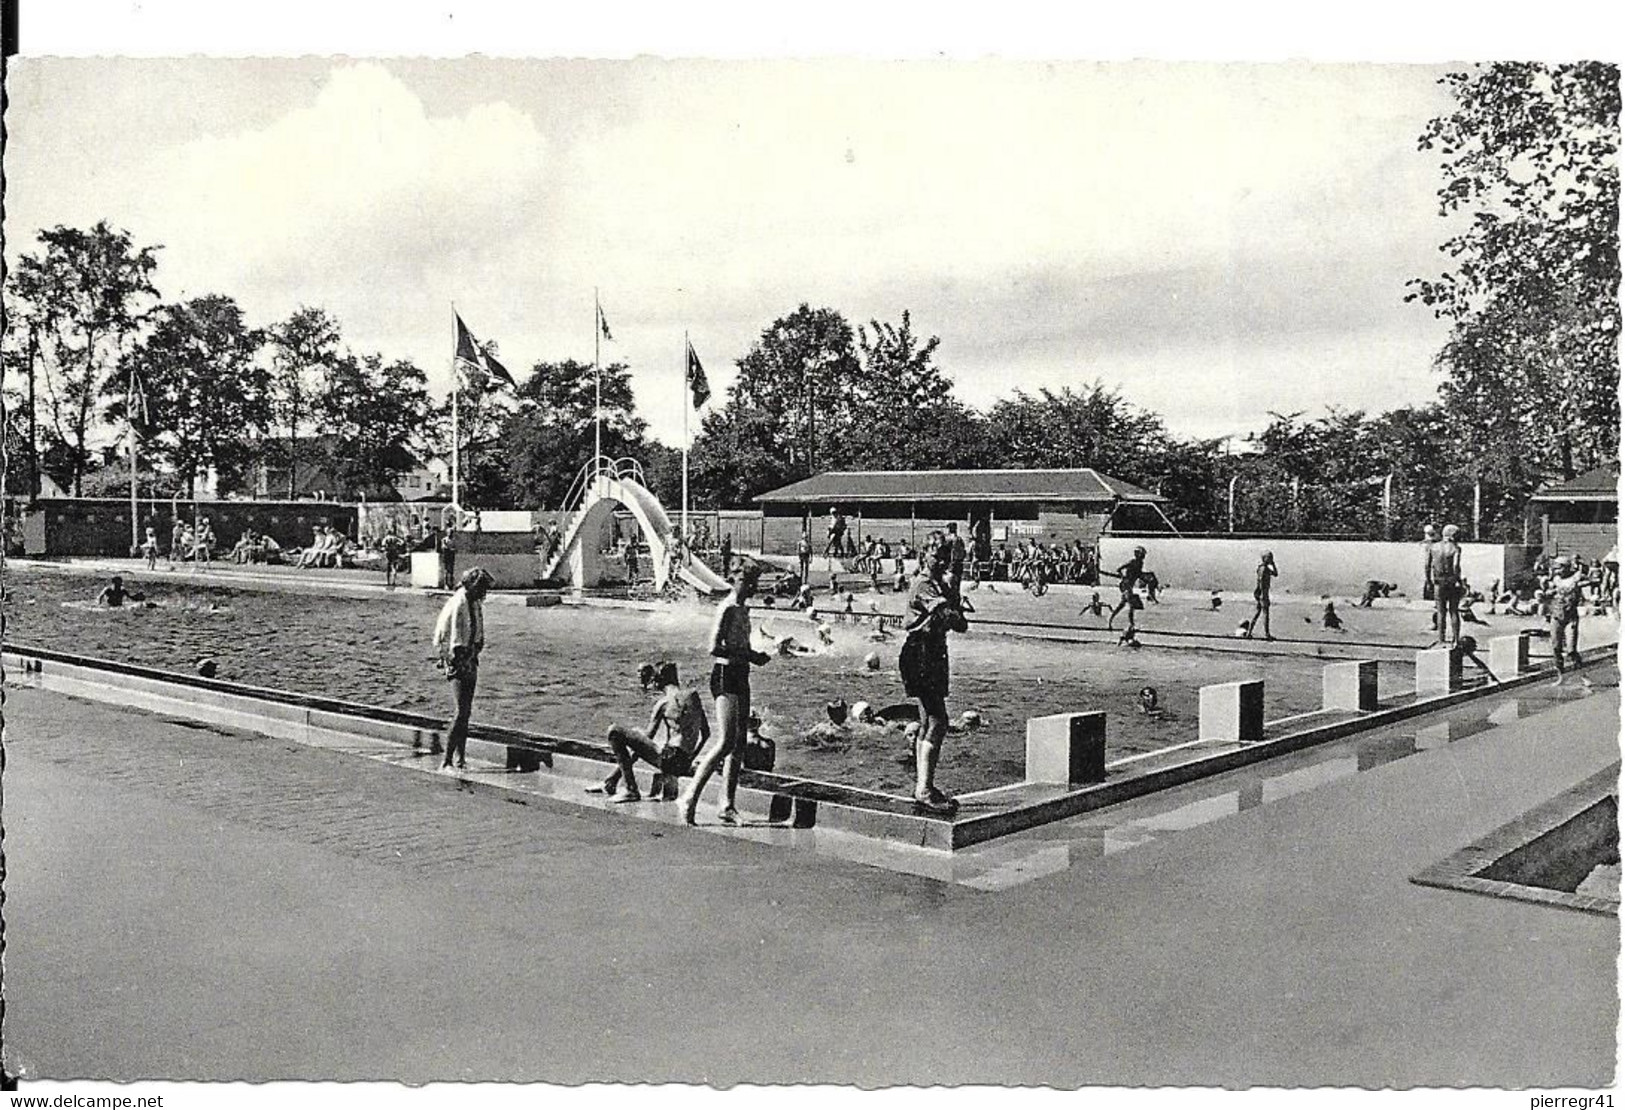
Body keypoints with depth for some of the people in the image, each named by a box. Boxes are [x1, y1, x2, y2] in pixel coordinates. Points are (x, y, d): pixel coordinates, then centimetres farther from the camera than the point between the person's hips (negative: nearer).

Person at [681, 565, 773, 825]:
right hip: (725, 676, -9)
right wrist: (749, 656, -19)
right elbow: (715, 648, -21)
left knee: (739, 745, 8)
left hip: (740, 677, 9)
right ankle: (691, 798, -4)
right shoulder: (728, 609, -13)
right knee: (727, 743, -13)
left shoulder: (743, 610, 15)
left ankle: (727, 806, 12)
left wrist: (755, 655, 5)